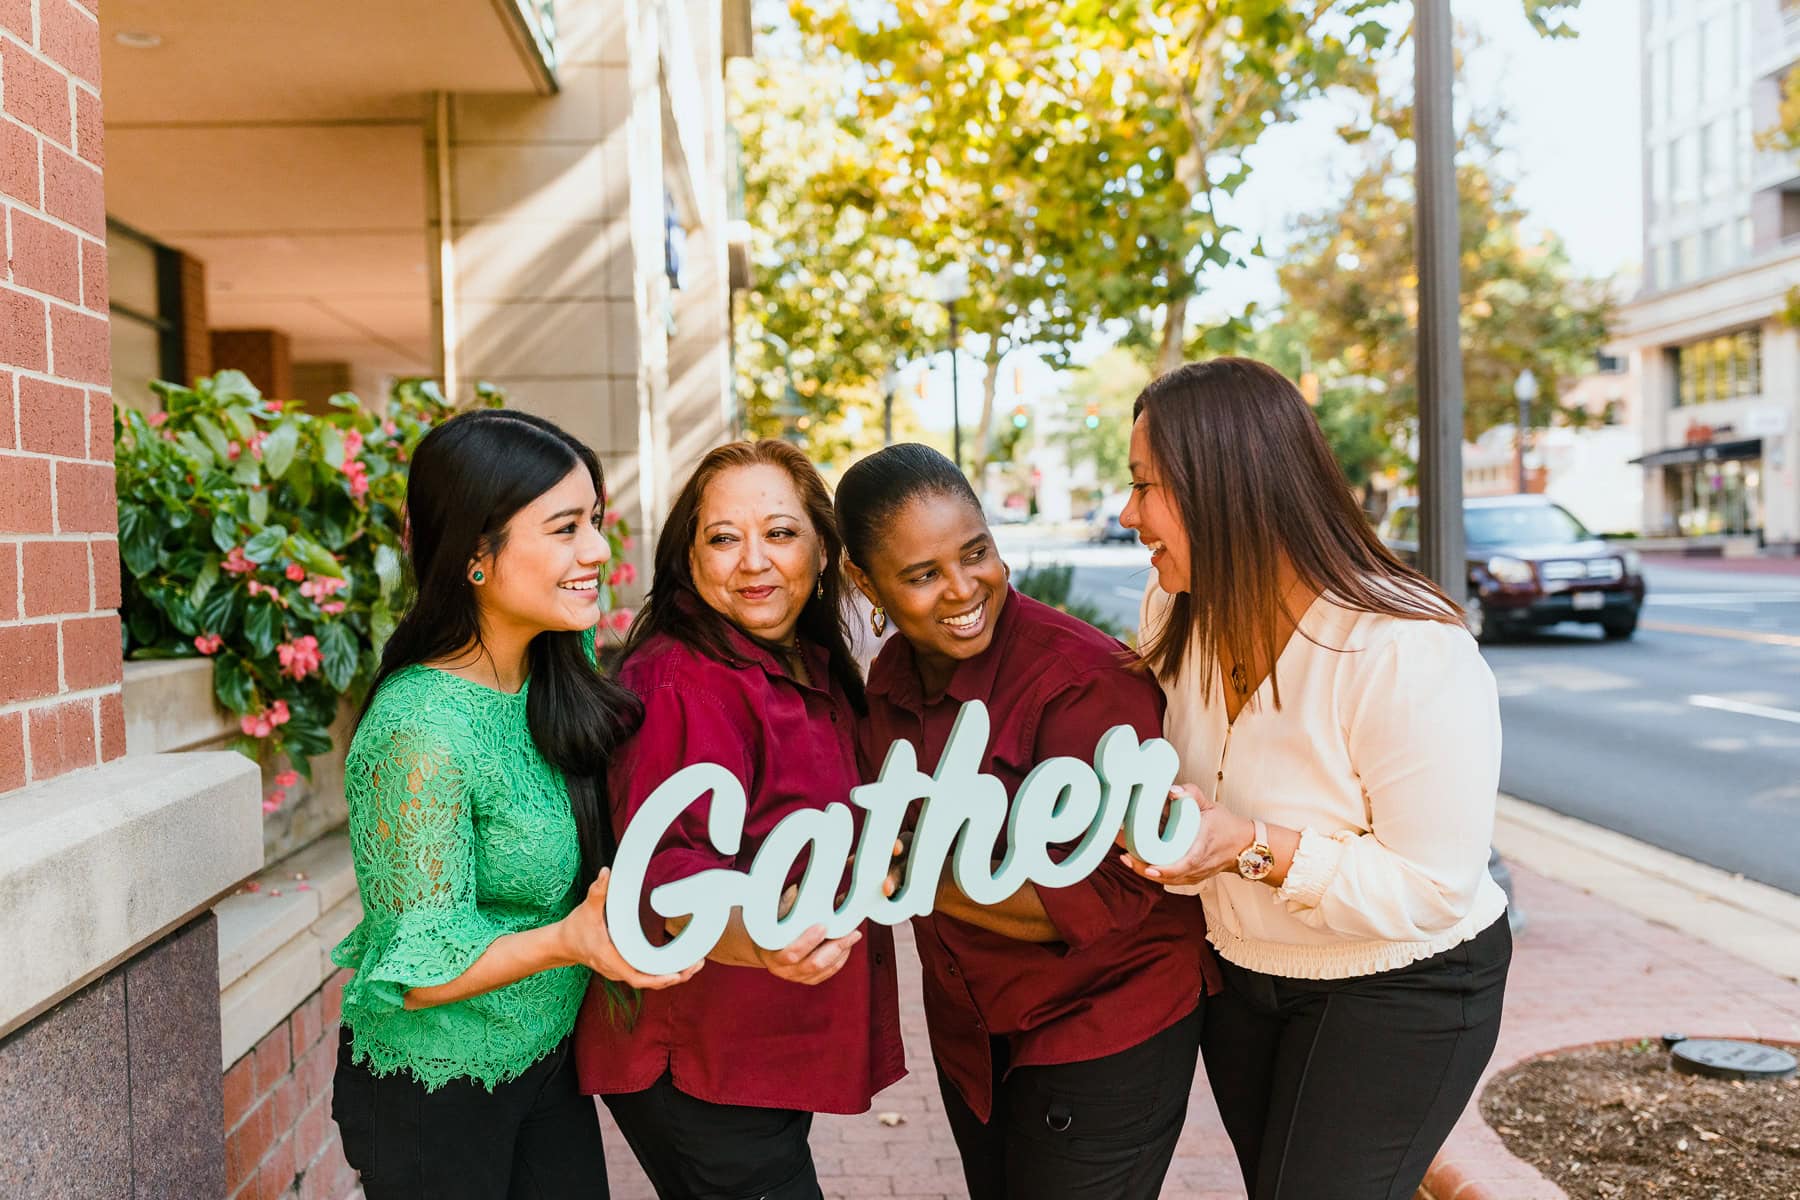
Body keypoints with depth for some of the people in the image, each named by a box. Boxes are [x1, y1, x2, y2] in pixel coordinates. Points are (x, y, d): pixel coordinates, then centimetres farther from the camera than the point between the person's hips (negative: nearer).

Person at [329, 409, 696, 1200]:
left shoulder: (558, 667, -6)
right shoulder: (423, 730, -28)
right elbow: (418, 971, -24)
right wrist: (569, 941, -37)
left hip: (550, 1063, 7)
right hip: (432, 1097, -6)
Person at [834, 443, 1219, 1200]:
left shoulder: (1085, 677, -25)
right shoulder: (893, 676, -2)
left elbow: (1108, 895, -26)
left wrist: (921, 879, -22)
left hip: (1108, 1027, -7)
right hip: (968, 1029, 7)